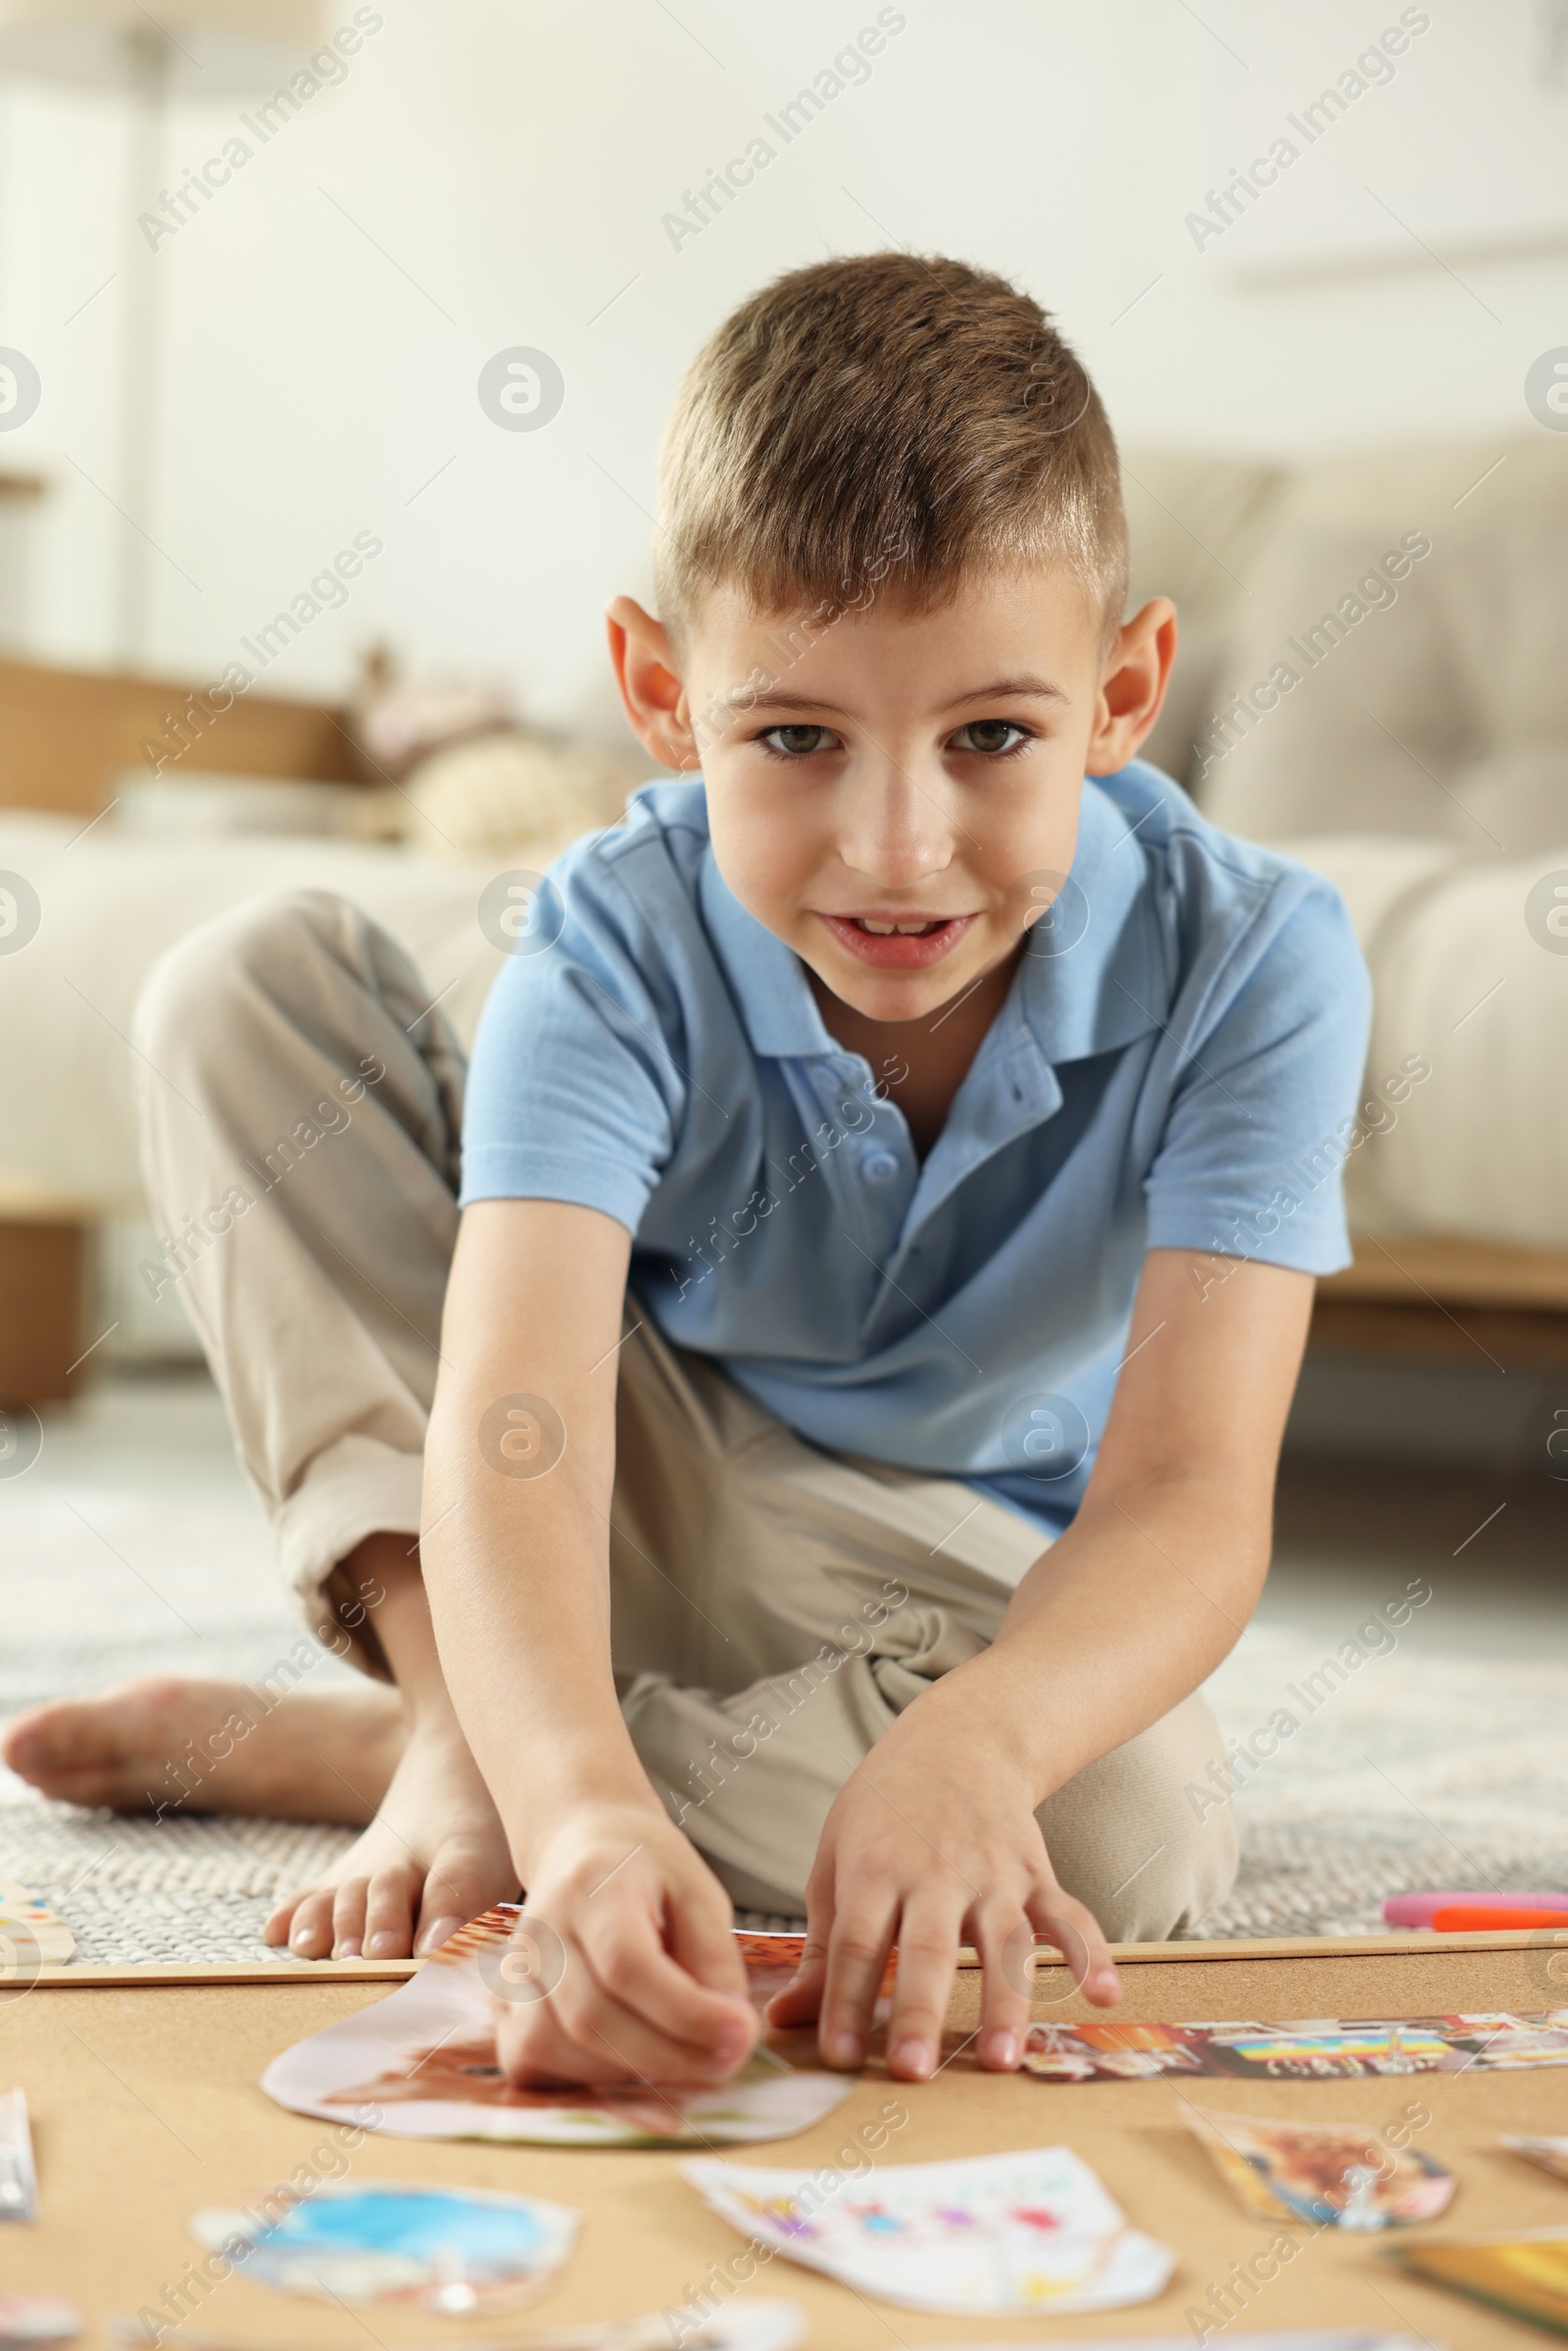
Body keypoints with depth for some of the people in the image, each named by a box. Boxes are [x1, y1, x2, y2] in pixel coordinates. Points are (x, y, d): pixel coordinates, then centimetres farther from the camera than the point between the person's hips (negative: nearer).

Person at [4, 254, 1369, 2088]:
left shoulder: (1245, 963, -28)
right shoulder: (617, 954, -28)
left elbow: (1188, 1492, -37)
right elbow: (513, 1423, -43)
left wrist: (969, 1742, -60)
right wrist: (579, 1801, -65)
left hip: (973, 1578, 0)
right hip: (643, 1504, 0)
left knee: (1122, 1829, -38)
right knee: (248, 987, -19)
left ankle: (321, 1749, -20)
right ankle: (455, 1731, -22)